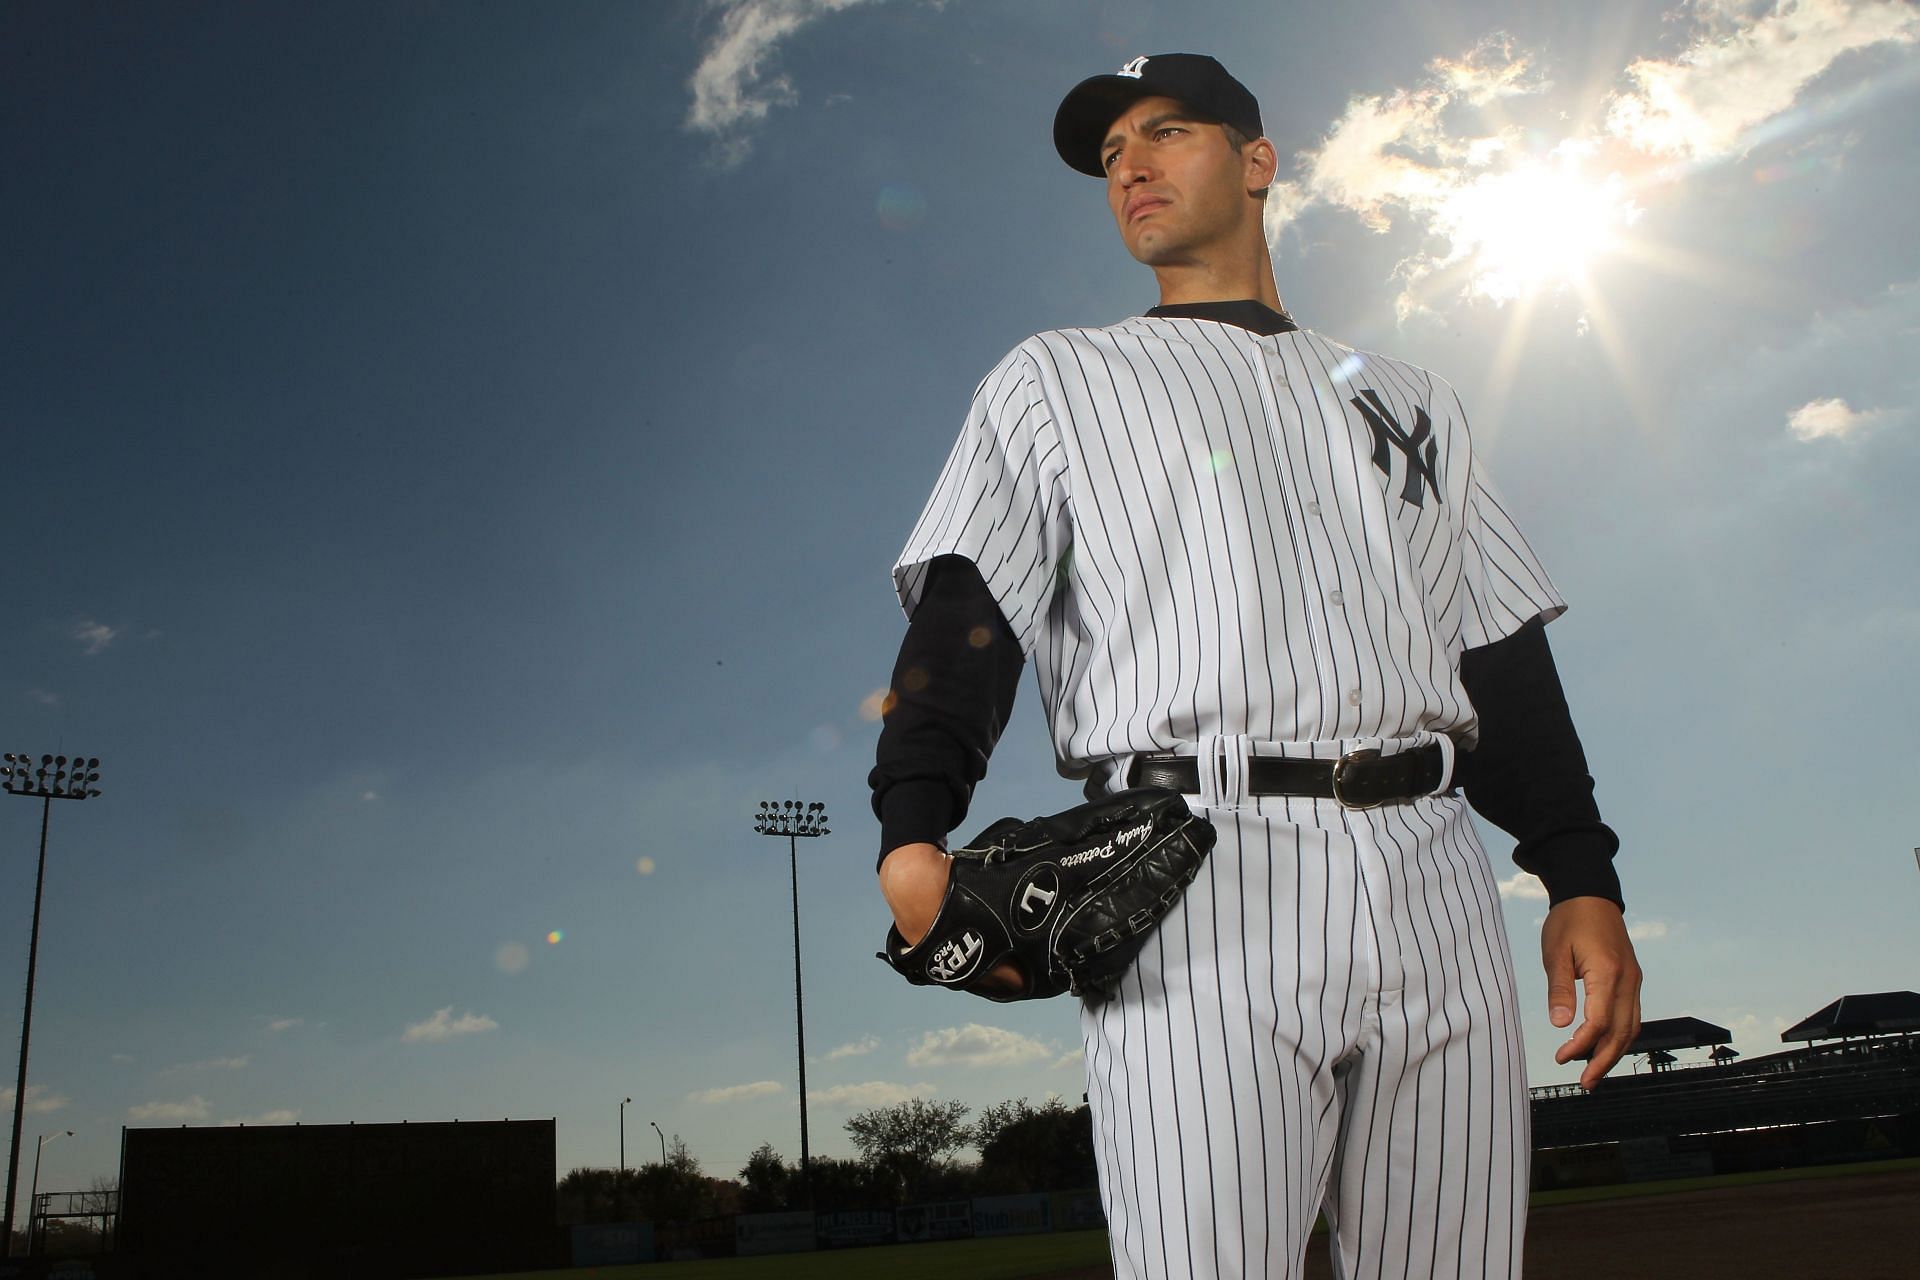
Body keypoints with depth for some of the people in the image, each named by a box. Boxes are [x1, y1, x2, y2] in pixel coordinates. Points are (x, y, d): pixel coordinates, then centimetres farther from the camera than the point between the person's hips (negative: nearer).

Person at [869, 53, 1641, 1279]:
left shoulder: (1409, 399, 25)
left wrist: (1583, 880, 8)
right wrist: (912, 835, -15)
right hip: (1198, 872, -3)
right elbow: (968, 610, 2)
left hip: (1434, 882, 4)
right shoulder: (1056, 378, 17)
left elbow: (1503, 650, 19)